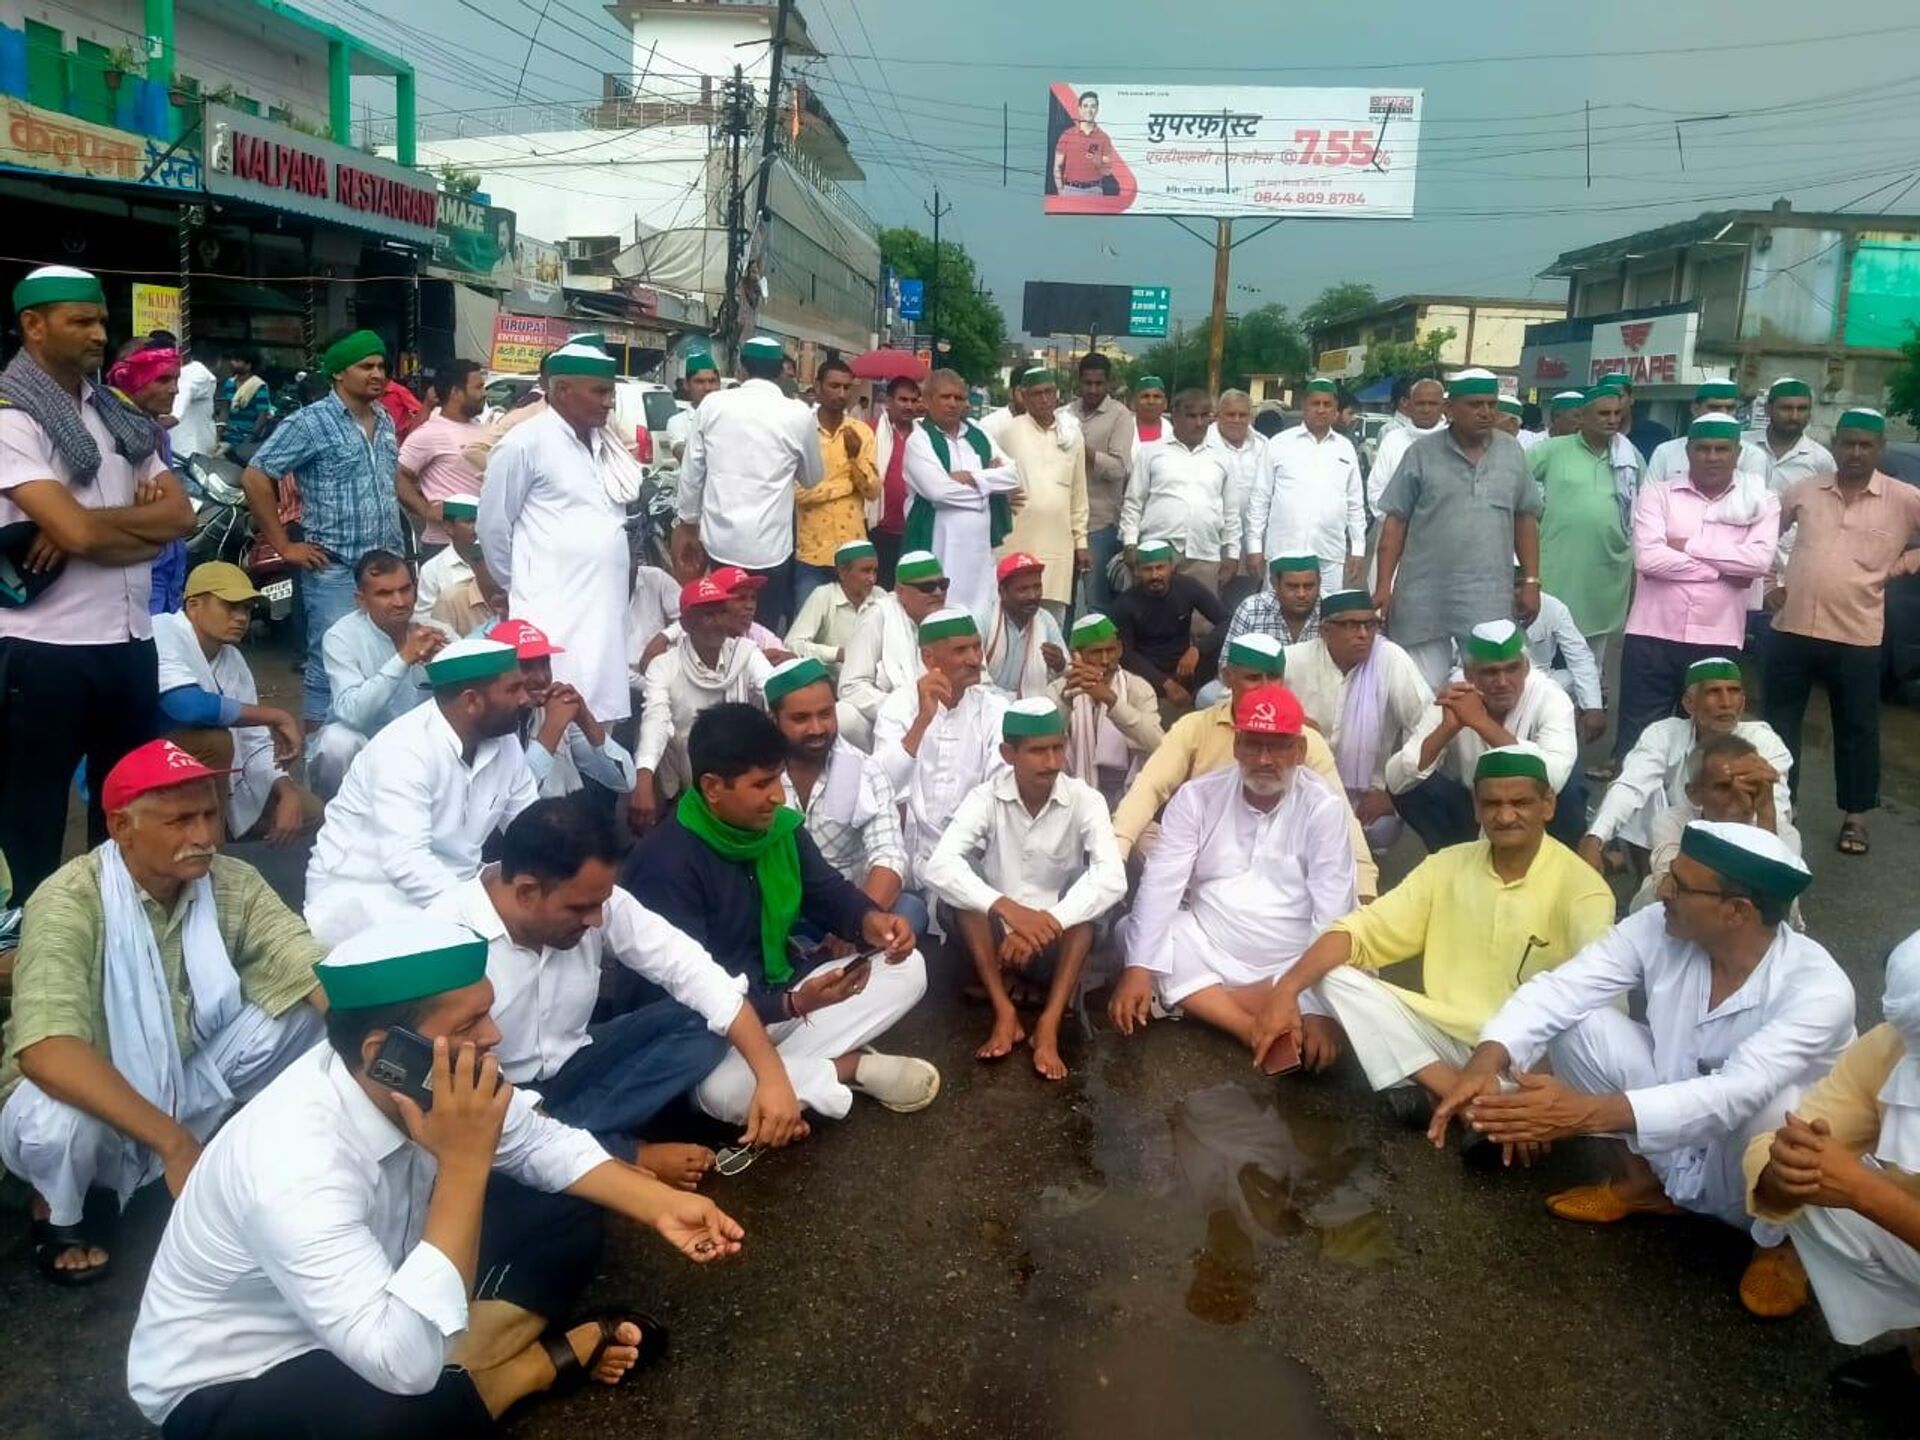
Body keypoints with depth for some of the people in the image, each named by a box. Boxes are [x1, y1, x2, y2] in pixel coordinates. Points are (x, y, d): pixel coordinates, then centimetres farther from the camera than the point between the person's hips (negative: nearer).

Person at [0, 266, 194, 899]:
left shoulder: (118, 414, 11)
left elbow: (181, 514, 2)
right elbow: (78, 531, -20)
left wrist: (95, 528, -12)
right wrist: (137, 515, -2)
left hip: (129, 639, 7)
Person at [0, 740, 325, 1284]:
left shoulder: (235, 884, -13)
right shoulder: (69, 901, -26)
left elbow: (316, 973, -22)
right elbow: (45, 1052, -37)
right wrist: (172, 1140, -41)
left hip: (183, 1078, 3)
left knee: (306, 1008, -17)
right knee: (59, 1119, -37)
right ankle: (58, 1209, 0)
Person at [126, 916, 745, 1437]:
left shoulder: (434, 1077, -18)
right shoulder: (295, 1163, -38)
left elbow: (542, 1142, 0)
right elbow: (406, 1362, -42)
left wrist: (660, 1203, -13)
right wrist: (464, 1162, -41)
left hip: (375, 1301, 7)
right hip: (227, 1384, -7)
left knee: (567, 1219, 0)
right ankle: (551, 1359, -8)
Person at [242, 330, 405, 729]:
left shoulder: (385, 421, 12)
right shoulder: (310, 422, -9)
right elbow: (254, 478, -11)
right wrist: (284, 546, -11)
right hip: (335, 569, -7)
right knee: (333, 665, -3)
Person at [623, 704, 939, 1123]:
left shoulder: (781, 826, -2)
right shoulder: (665, 865, -25)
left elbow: (827, 892, 4)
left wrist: (870, 920, -21)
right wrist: (794, 1005, -39)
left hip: (784, 991, 7)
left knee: (908, 967, -2)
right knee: (720, 1088, -40)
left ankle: (792, 1068, -15)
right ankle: (850, 1067, -12)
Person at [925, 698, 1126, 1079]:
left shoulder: (1085, 800, -12)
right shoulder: (985, 798, -12)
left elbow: (1112, 879, -27)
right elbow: (938, 868, -27)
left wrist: (1047, 923, -38)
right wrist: (1008, 909, -41)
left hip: (1059, 943, 0)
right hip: (998, 940, 1)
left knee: (1092, 893, -29)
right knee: (960, 887, -26)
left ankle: (1049, 1025, -32)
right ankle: (1005, 1013, -23)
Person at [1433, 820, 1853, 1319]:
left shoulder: (1819, 989, -30)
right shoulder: (1657, 929, -17)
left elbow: (1736, 1095, -42)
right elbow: (1560, 987, -23)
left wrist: (1589, 1112, -54)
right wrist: (1487, 1059, -42)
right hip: (1671, 1153, 4)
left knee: (1772, 1105, -37)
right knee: (1581, 1024, -18)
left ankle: (1778, 1241, -3)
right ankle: (1646, 1181, 7)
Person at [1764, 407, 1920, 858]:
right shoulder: (1803, 491, 4)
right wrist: (1768, 583, 7)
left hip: (1856, 637, -2)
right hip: (1792, 629, 2)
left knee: (1857, 729, 10)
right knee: (1780, 723, 9)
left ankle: (1855, 815, 25)